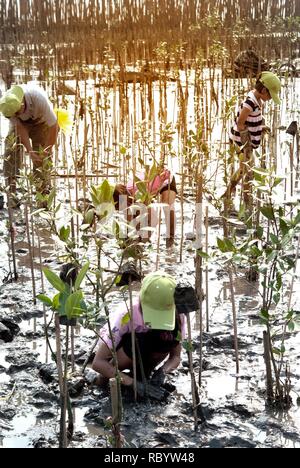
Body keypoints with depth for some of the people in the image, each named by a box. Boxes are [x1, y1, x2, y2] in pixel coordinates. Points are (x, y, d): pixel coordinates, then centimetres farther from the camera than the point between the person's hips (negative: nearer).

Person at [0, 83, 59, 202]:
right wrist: (30, 151, -28)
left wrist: (46, 151, -24)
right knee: (11, 150, -17)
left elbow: (53, 126, -31)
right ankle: (10, 191, -15)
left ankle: (43, 195, -2)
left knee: (42, 158, -11)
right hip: (22, 124, 2)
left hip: (40, 122, -2)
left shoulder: (40, 99, -40)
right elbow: (19, 127, -22)